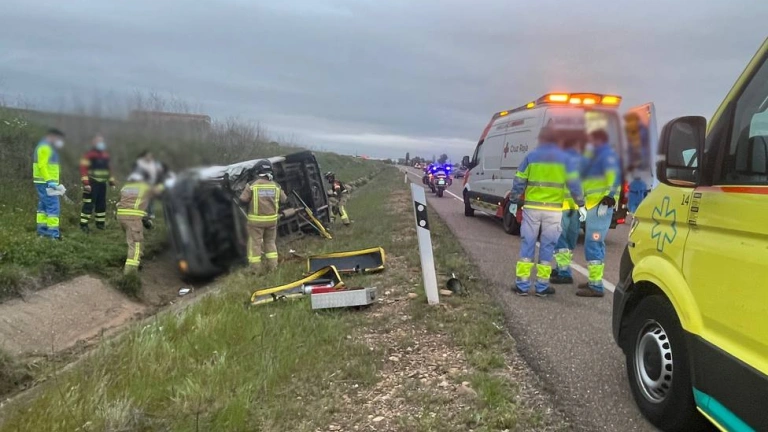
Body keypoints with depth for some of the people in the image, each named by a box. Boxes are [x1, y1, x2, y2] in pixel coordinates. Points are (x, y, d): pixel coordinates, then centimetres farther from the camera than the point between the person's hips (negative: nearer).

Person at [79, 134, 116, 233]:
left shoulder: (106, 155, 15)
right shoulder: (89, 155, -9)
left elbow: (108, 169, 25)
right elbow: (83, 168, -15)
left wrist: (112, 181, 21)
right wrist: (86, 183, -22)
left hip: (102, 184, 7)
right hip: (92, 184, -7)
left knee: (102, 204, 13)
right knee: (89, 204, -9)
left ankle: (100, 223, 23)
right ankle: (83, 224, -6)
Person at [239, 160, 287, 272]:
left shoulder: (252, 185, -10)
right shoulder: (276, 186, 1)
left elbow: (242, 200, -9)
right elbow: (284, 200, 8)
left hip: (256, 220, -4)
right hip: (272, 219, 4)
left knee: (255, 243, 4)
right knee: (270, 242, 17)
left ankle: (256, 268, 5)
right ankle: (272, 266, 17)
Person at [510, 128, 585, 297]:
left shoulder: (531, 157, 3)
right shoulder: (565, 159, 3)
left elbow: (519, 181, 3)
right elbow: (574, 183, 1)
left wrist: (514, 201, 13)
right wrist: (581, 205, 8)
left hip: (532, 207, 0)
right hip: (553, 210, 0)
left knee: (527, 244, 6)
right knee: (547, 246, 6)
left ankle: (522, 285, 6)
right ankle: (542, 286, 10)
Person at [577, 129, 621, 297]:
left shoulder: (607, 154, -9)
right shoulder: (598, 155, 22)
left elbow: (613, 177, -21)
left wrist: (607, 200, -26)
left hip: (600, 206, -11)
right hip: (594, 205, 11)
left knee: (592, 245, -13)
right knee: (596, 244, 18)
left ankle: (596, 286, -11)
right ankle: (594, 280, 28)